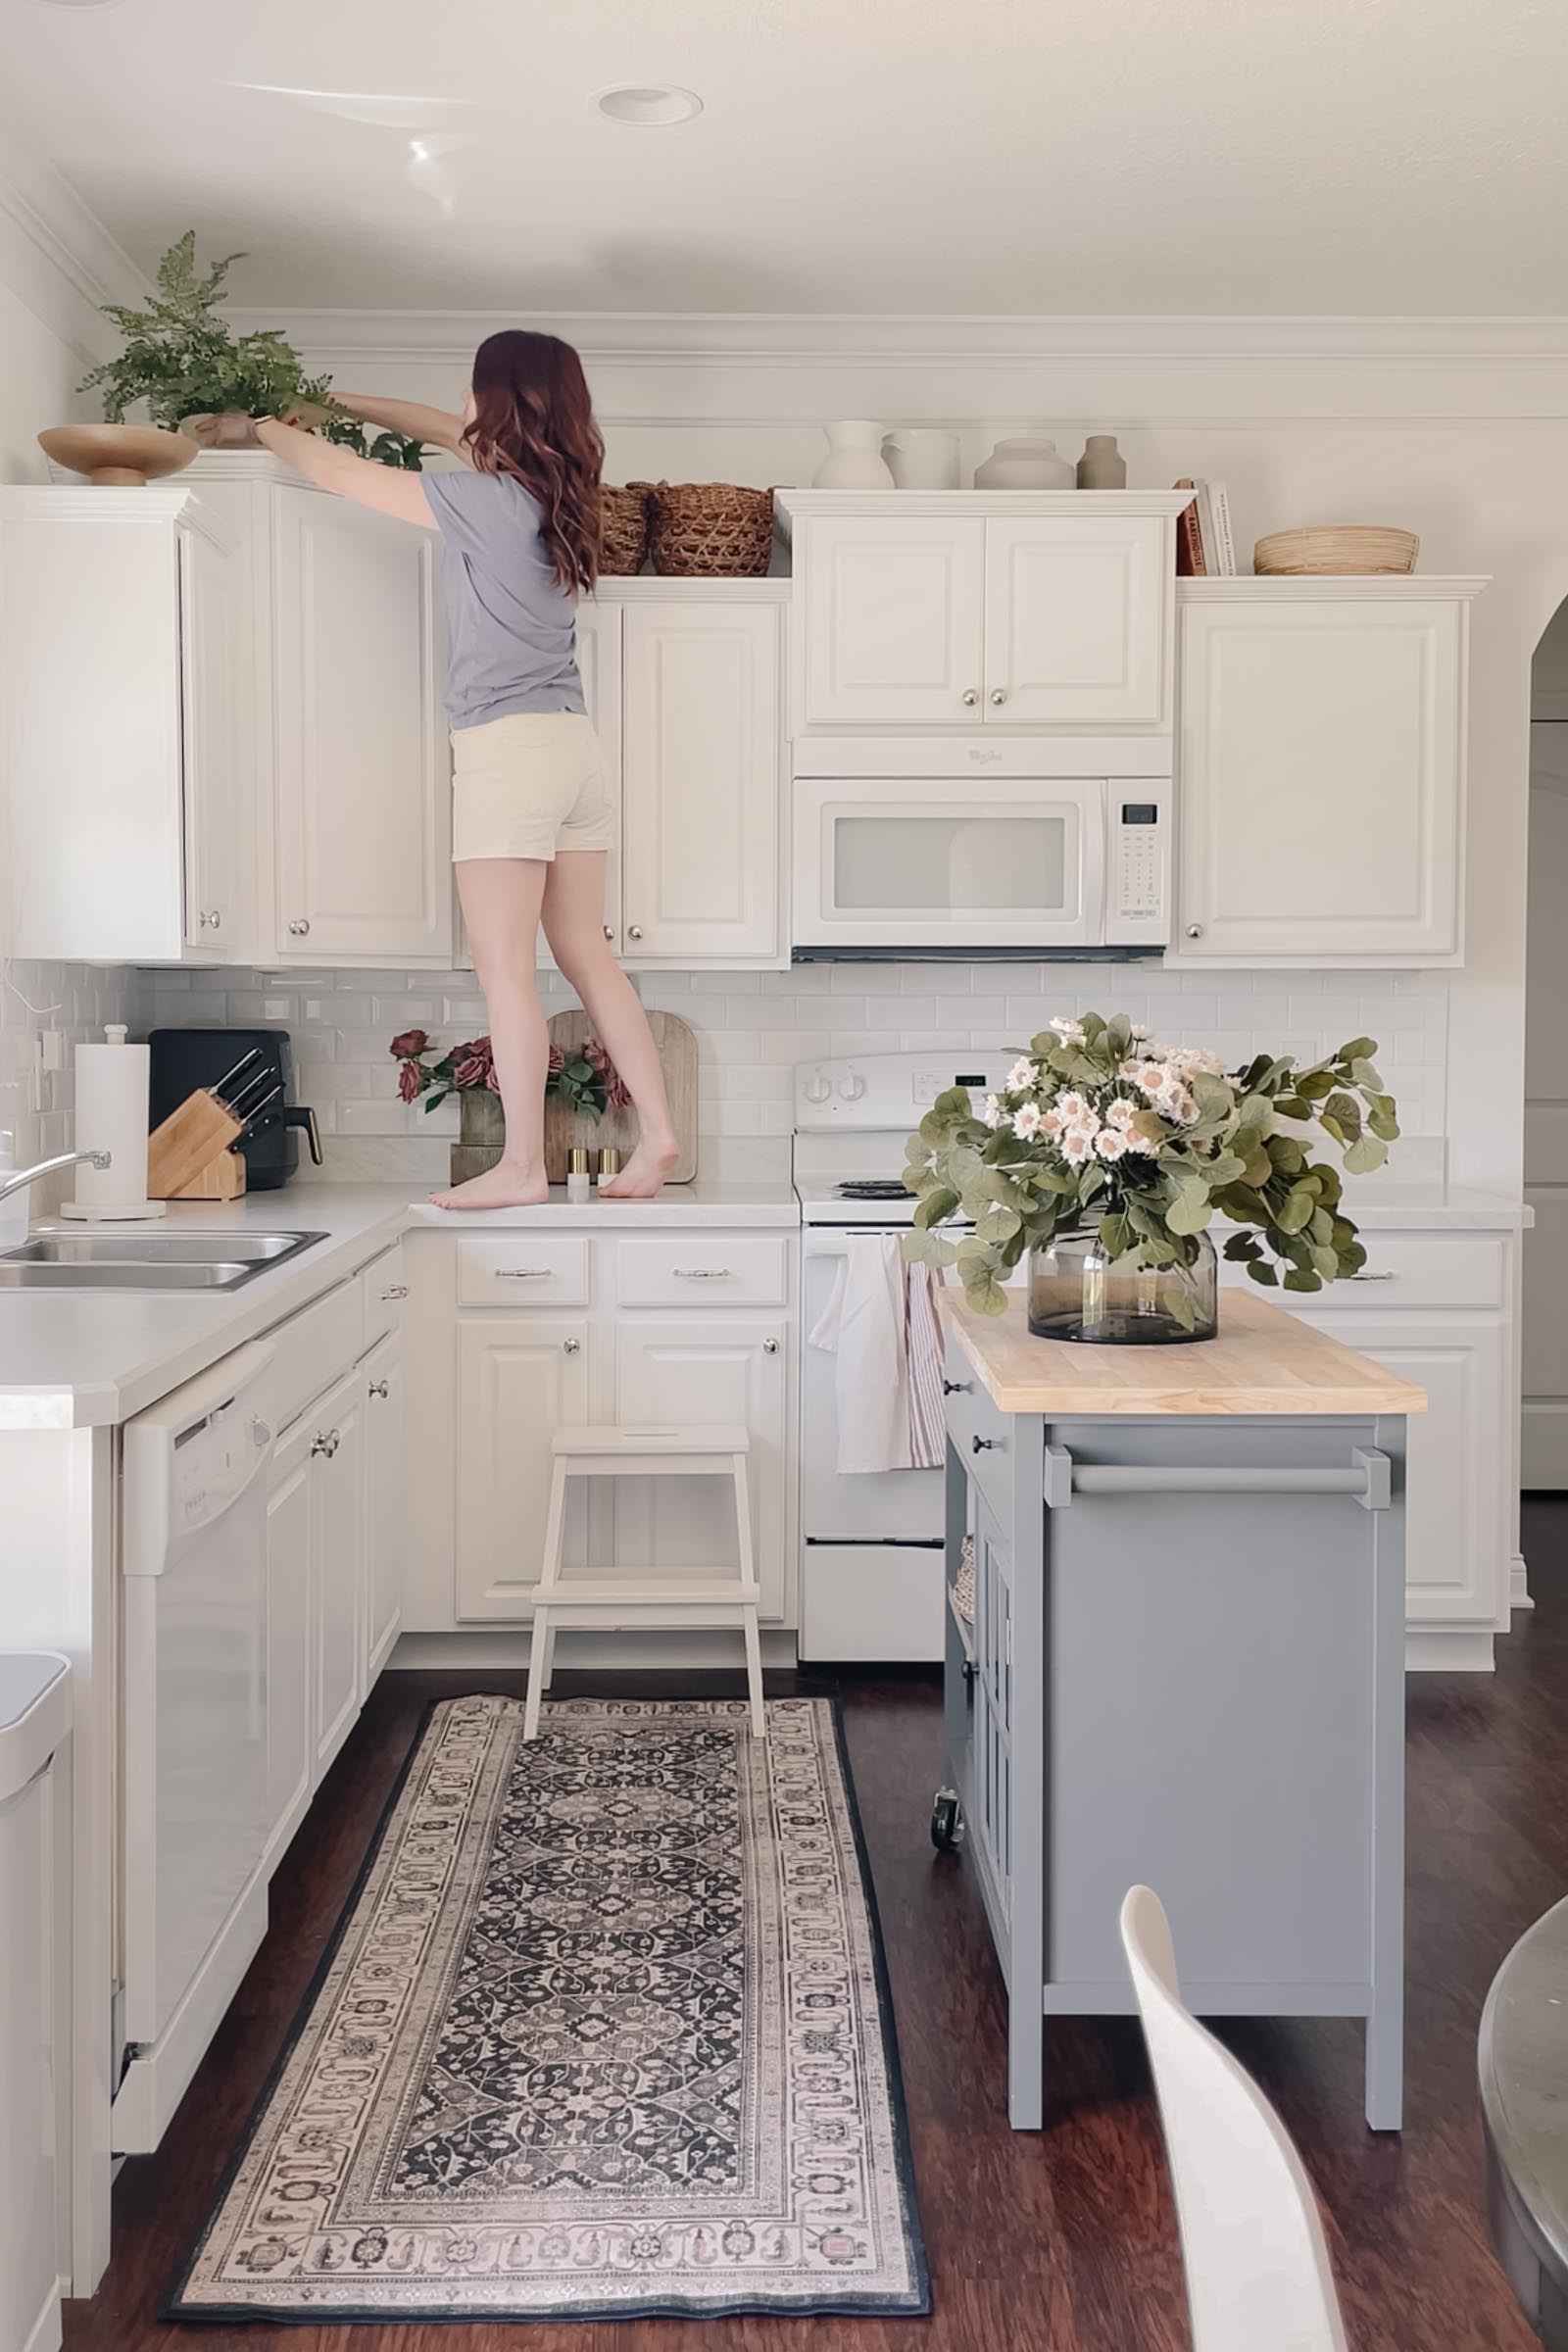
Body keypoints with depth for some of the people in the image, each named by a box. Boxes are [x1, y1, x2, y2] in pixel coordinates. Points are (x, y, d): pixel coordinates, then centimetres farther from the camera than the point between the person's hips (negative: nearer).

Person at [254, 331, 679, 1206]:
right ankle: (658, 1133, 9)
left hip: (510, 745, -8)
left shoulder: (487, 500, -11)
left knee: (506, 969, -5)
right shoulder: (552, 491, 11)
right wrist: (342, 402, 32)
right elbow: (449, 431, 28)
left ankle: (521, 1166, -2)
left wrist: (272, 428, 16)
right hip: (574, 742, 8)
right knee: (588, 957, 10)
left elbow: (342, 474, -2)